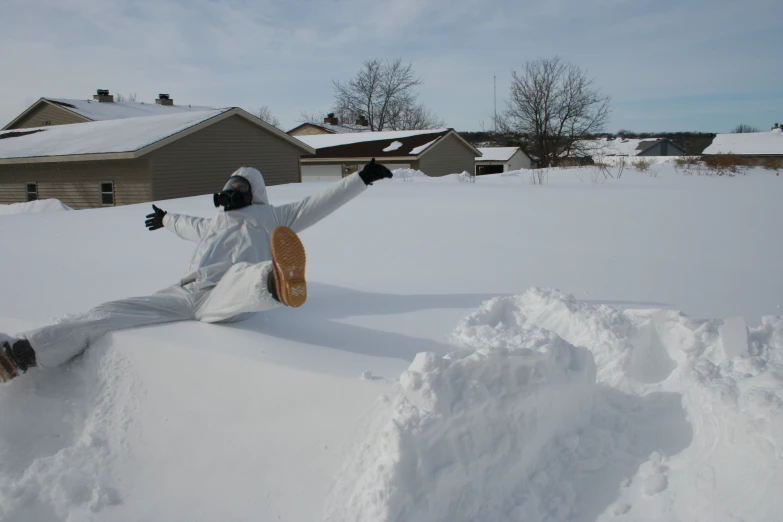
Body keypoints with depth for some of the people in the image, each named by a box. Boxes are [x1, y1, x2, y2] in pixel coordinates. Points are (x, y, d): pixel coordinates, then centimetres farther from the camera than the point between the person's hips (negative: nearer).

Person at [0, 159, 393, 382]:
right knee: (110, 314, -13)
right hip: (183, 294, 6)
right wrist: (166, 219, 82)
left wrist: (362, 178, 15)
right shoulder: (213, 225, 40)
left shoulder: (271, 218, 23)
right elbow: (189, 226, 63)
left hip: (224, 295, -6)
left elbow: (320, 203, 18)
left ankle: (280, 282, -77)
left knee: (243, 276, -43)